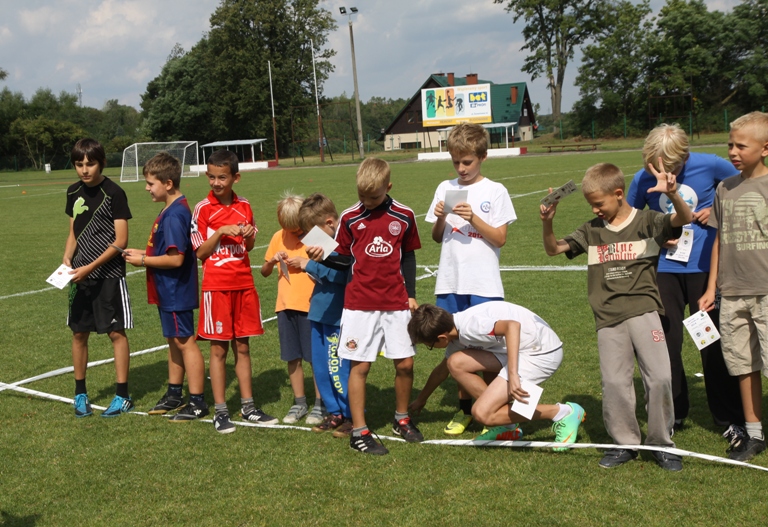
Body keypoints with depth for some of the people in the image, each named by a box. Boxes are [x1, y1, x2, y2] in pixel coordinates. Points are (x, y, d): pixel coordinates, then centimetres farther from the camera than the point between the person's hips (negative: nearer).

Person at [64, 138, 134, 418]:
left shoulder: (113, 193, -11)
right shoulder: (74, 192, 8)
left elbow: (121, 240, -13)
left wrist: (90, 267, -17)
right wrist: (67, 260, -2)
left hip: (109, 274, -6)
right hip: (80, 276, 6)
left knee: (116, 332, -1)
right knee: (79, 333, 9)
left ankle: (122, 396, 8)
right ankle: (80, 393, 21)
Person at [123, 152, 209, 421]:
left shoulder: (175, 215, -22)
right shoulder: (170, 210, 10)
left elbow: (175, 258, -26)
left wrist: (142, 261, -17)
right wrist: (143, 253, 7)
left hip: (177, 292, -10)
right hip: (168, 291, 10)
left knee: (185, 342, -2)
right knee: (174, 341, 18)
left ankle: (197, 402, 6)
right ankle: (174, 394, 30)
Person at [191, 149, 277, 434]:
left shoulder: (244, 207, 7)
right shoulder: (203, 209, -5)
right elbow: (200, 251, -5)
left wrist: (249, 235, -5)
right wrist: (221, 232, -18)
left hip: (244, 284, 4)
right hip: (216, 285, -4)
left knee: (243, 345, 10)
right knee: (219, 348, 1)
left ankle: (247, 406, 18)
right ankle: (220, 411, 8)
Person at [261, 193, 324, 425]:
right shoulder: (279, 238, 7)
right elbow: (264, 272, 13)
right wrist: (273, 261, -7)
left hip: (311, 305, -4)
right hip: (286, 306, 4)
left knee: (315, 357, 2)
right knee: (292, 357, 9)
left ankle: (320, 404, 13)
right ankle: (299, 403, 21)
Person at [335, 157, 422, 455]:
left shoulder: (403, 216, 3)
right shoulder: (349, 218, -1)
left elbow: (408, 257, 11)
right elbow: (342, 258, 7)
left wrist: (411, 294, 9)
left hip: (396, 302, 2)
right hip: (360, 304, -2)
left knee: (405, 363, 3)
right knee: (359, 366, -1)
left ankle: (402, 420, 25)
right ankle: (359, 432, 8)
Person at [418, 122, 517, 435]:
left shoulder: (495, 191, -1)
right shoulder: (445, 189, 9)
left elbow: (500, 238, -5)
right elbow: (436, 237, 12)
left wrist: (473, 218, -16)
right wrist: (440, 218, -8)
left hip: (484, 284, -3)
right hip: (450, 282, 3)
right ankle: (465, 408, 24)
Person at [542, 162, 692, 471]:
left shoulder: (647, 222, 2)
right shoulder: (591, 231, 12)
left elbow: (684, 218, -13)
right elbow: (553, 249, 13)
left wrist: (672, 194, -33)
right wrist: (547, 223, -7)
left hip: (643, 310, -3)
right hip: (608, 319, 3)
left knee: (659, 377, -8)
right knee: (614, 383, 0)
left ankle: (661, 443, 8)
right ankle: (625, 443, 16)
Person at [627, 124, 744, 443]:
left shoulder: (710, 165, -10)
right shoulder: (642, 179, -6)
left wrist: (717, 210, -9)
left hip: (705, 266, -2)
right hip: (664, 268, 2)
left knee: (714, 342, 4)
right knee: (665, 341, 8)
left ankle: (730, 419, 15)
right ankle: (673, 413, 24)